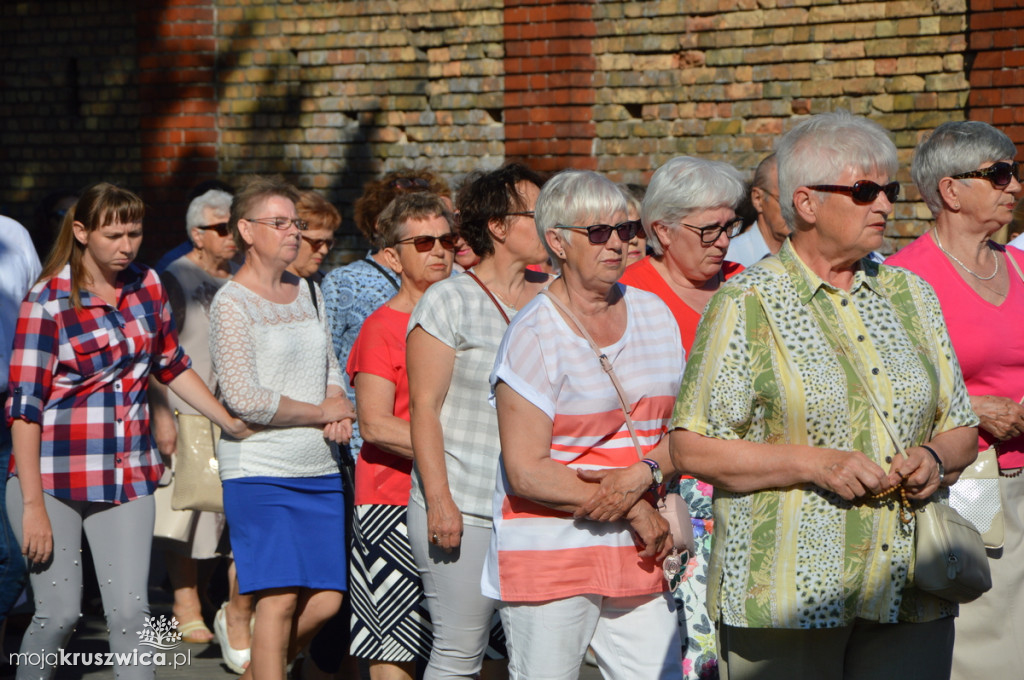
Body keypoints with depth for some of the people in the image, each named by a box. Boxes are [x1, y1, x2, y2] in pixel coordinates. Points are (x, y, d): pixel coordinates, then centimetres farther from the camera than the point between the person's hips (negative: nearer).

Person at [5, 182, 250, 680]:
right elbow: (25, 407, -11)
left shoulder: (147, 285, 6)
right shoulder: (48, 302, -10)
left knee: (130, 611, -3)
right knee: (59, 612, -1)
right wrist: (33, 506, -15)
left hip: (128, 477, 4)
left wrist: (232, 423, 17)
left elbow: (171, 366, 20)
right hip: (55, 477, -4)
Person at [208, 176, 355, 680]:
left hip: (320, 470, 7)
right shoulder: (232, 303, -7)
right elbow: (244, 398, -15)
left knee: (325, 600, 4)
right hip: (260, 472, -7)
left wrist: (343, 412, 2)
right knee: (280, 598, -11)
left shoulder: (307, 293, 15)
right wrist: (322, 412, -7)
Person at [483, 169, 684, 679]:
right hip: (549, 556, -5)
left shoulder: (653, 314, 11)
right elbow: (526, 472, -12)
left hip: (638, 555, 5)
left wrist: (642, 475, -10)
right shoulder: (534, 335, -8)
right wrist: (635, 514, -9)